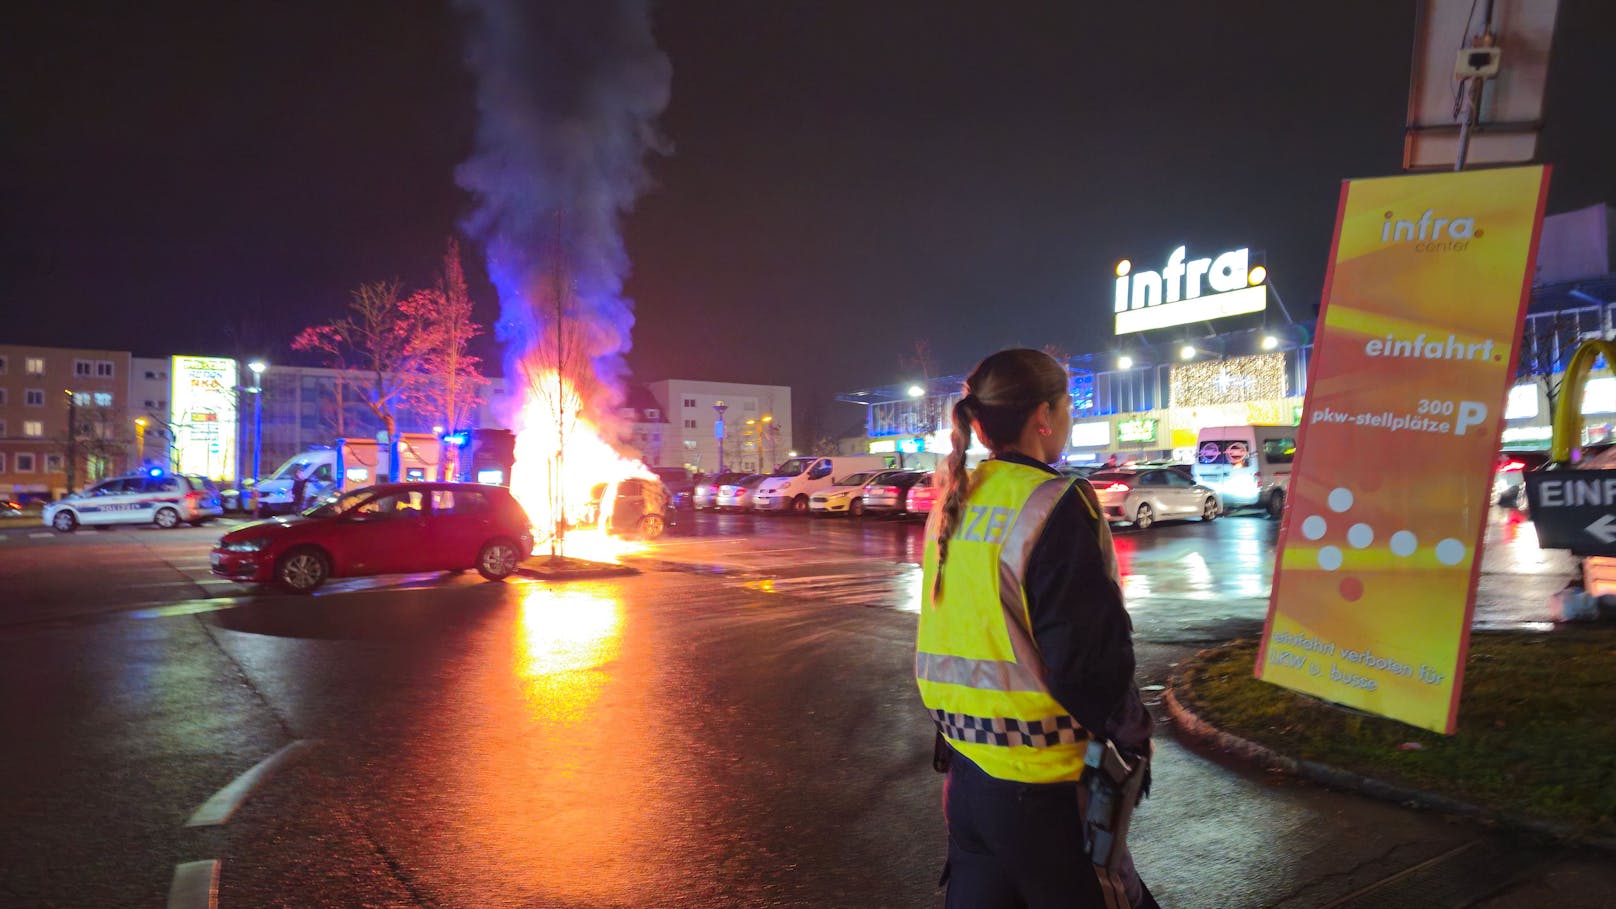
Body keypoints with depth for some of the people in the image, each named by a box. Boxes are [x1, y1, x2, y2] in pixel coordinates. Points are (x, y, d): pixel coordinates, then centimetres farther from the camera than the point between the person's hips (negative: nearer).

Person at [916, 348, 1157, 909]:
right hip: (1039, 784, -7)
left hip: (964, 764, 7)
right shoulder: (1055, 506, -18)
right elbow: (1089, 656, -20)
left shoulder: (953, 504, 5)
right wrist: (1133, 735, -3)